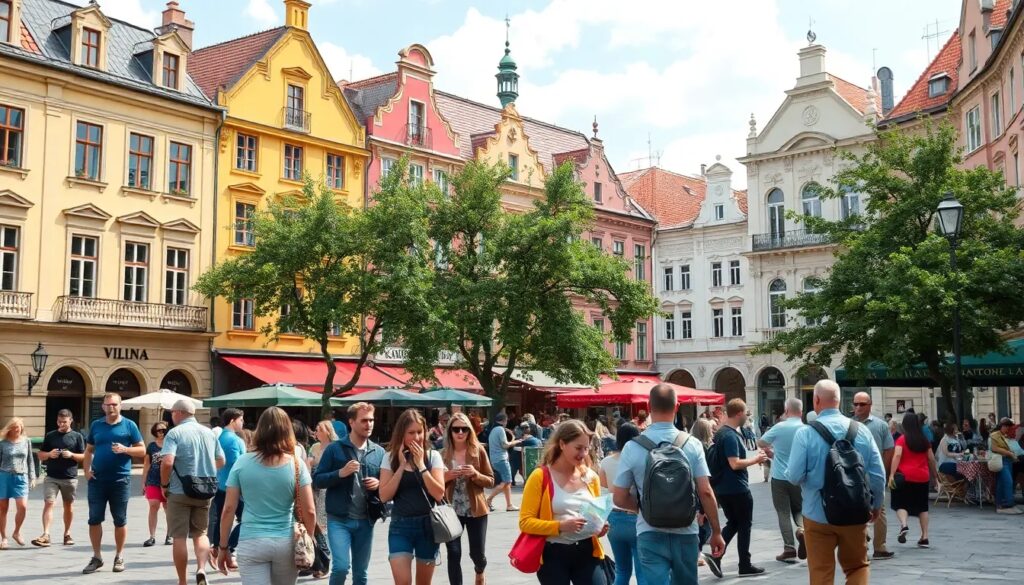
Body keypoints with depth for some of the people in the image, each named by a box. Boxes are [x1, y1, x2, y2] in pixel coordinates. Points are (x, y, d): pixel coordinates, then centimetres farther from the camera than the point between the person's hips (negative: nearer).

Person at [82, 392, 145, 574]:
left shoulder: (129, 425, 0)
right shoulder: (96, 425, 9)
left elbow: (142, 451, 1)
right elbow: (89, 450, 15)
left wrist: (125, 449, -17)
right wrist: (87, 469, 0)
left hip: (120, 480, -2)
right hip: (97, 480, 2)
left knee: (120, 520, 5)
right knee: (94, 519, 2)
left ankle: (119, 557, 17)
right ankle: (96, 557, 13)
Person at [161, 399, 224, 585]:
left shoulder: (175, 432, -10)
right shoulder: (209, 433, 8)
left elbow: (167, 462, -22)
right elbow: (221, 461, 14)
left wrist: (164, 484, -8)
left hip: (180, 492, -4)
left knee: (179, 537, 6)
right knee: (200, 533, 16)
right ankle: (201, 569, -6)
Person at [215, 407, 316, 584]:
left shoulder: (242, 463, -4)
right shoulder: (297, 465, -5)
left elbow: (228, 509, -2)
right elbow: (309, 511, -5)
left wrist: (223, 547, 7)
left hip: (251, 543, -1)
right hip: (286, 542, 1)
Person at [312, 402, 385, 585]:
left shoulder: (379, 452, 6)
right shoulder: (334, 449, -3)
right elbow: (317, 480, -5)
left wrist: (379, 484, -9)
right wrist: (341, 473, -19)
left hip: (365, 521, 4)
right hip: (339, 519, -3)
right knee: (341, 567, -15)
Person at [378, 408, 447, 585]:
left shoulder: (433, 456, -1)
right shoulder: (390, 457, 0)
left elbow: (439, 494, -11)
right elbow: (384, 496, -8)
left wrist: (420, 464, -15)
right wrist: (402, 465, -13)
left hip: (427, 525, 1)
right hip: (400, 526, -1)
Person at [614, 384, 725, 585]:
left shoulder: (632, 448, -7)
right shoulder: (692, 445, -5)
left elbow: (619, 498, -3)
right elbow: (705, 492, -6)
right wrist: (716, 532, 4)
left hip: (650, 534, -2)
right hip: (685, 533, 2)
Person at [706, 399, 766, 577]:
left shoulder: (721, 433, 10)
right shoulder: (731, 436, -21)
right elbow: (735, 464, -26)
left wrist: (753, 457, 19)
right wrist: (755, 459, -13)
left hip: (723, 488, 9)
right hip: (737, 488, -9)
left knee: (732, 523, 17)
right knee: (744, 525, 5)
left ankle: (716, 555, 4)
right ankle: (745, 565, 12)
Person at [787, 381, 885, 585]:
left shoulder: (806, 433, -13)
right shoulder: (861, 430, -3)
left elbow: (794, 476, -14)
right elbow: (878, 475, 0)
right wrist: (876, 505, 16)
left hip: (818, 514, -2)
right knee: (858, 566, 18)